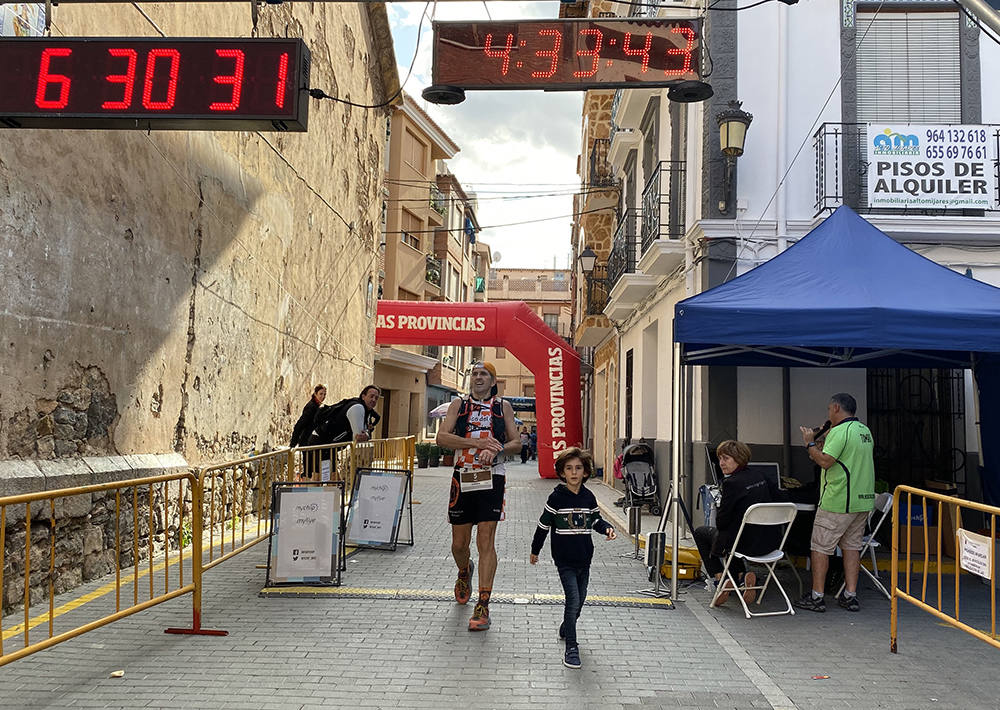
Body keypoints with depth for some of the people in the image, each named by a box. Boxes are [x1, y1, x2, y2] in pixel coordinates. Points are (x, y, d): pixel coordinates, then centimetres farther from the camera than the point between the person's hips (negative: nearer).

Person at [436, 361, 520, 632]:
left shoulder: (503, 406, 8)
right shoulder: (458, 405, 8)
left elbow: (516, 442, 5)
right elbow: (441, 437, -5)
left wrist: (497, 449, -17)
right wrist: (477, 442, -16)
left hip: (492, 479, -2)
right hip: (463, 479, 2)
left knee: (486, 541, -9)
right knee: (459, 543, 9)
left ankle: (483, 606, -6)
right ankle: (464, 572, 44)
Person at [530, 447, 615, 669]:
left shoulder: (588, 497, 1)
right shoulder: (556, 497, -10)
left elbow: (596, 520, 14)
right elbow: (544, 524, -1)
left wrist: (607, 528, -7)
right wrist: (535, 550, 6)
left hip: (584, 559, 5)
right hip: (565, 559, -5)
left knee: (580, 599, 16)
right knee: (573, 600, -13)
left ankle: (566, 629, 42)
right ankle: (571, 648, -5)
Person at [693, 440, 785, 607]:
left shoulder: (732, 482, -16)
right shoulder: (760, 477, 4)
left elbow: (721, 522, -13)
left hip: (746, 545, -7)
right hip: (770, 542, 7)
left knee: (701, 533, 19)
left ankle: (720, 578, 9)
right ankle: (742, 575, 15)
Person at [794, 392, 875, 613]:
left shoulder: (839, 431, -14)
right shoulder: (865, 431, 14)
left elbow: (825, 461, -21)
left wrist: (810, 443, -8)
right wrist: (823, 444, 21)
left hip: (837, 502, -8)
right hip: (863, 500, 8)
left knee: (820, 547, 0)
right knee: (852, 546, 12)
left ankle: (817, 597, 2)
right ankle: (850, 596, 12)